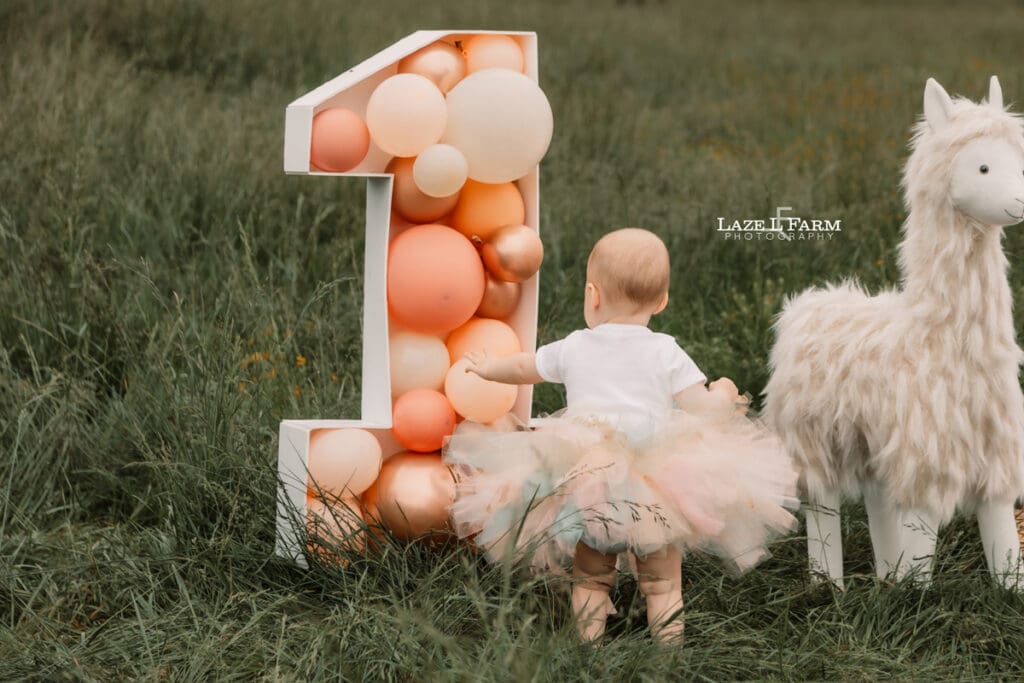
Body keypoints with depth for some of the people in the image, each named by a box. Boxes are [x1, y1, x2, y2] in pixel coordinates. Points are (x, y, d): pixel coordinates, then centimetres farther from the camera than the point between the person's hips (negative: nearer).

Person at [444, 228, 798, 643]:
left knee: (590, 580, 15)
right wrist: (725, 393, 20)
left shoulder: (572, 349, 7)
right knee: (662, 582, 11)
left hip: (582, 493, 2)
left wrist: (487, 368, 46)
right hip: (656, 494, -1)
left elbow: (525, 368, 25)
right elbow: (703, 410, -3)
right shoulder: (666, 353, -1)